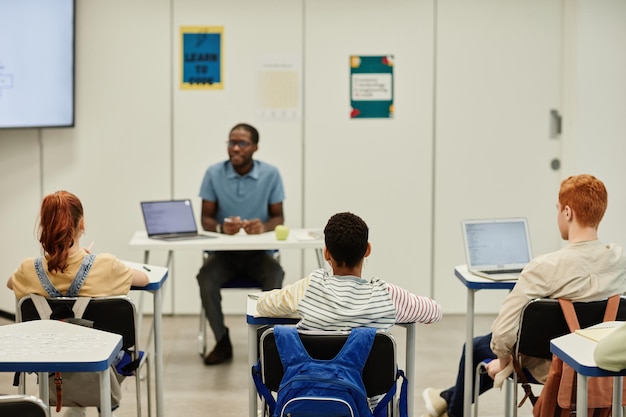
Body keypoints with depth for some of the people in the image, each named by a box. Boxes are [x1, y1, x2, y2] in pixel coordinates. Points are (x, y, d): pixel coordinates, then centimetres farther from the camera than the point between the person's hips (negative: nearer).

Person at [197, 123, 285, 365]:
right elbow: (206, 218, -2)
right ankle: (222, 342, -9)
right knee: (205, 279, -29)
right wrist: (221, 227, -26)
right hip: (223, 252, 1)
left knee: (276, 278, -31)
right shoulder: (213, 173, -4)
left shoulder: (271, 174, -5)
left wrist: (265, 226, -27)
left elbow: (278, 217, -2)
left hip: (258, 252, -1)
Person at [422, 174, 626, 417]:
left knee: (477, 346, 25)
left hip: (546, 368, -6)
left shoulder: (545, 267, -30)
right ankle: (449, 398, 50)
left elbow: (503, 331, -30)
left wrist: (502, 360, -9)